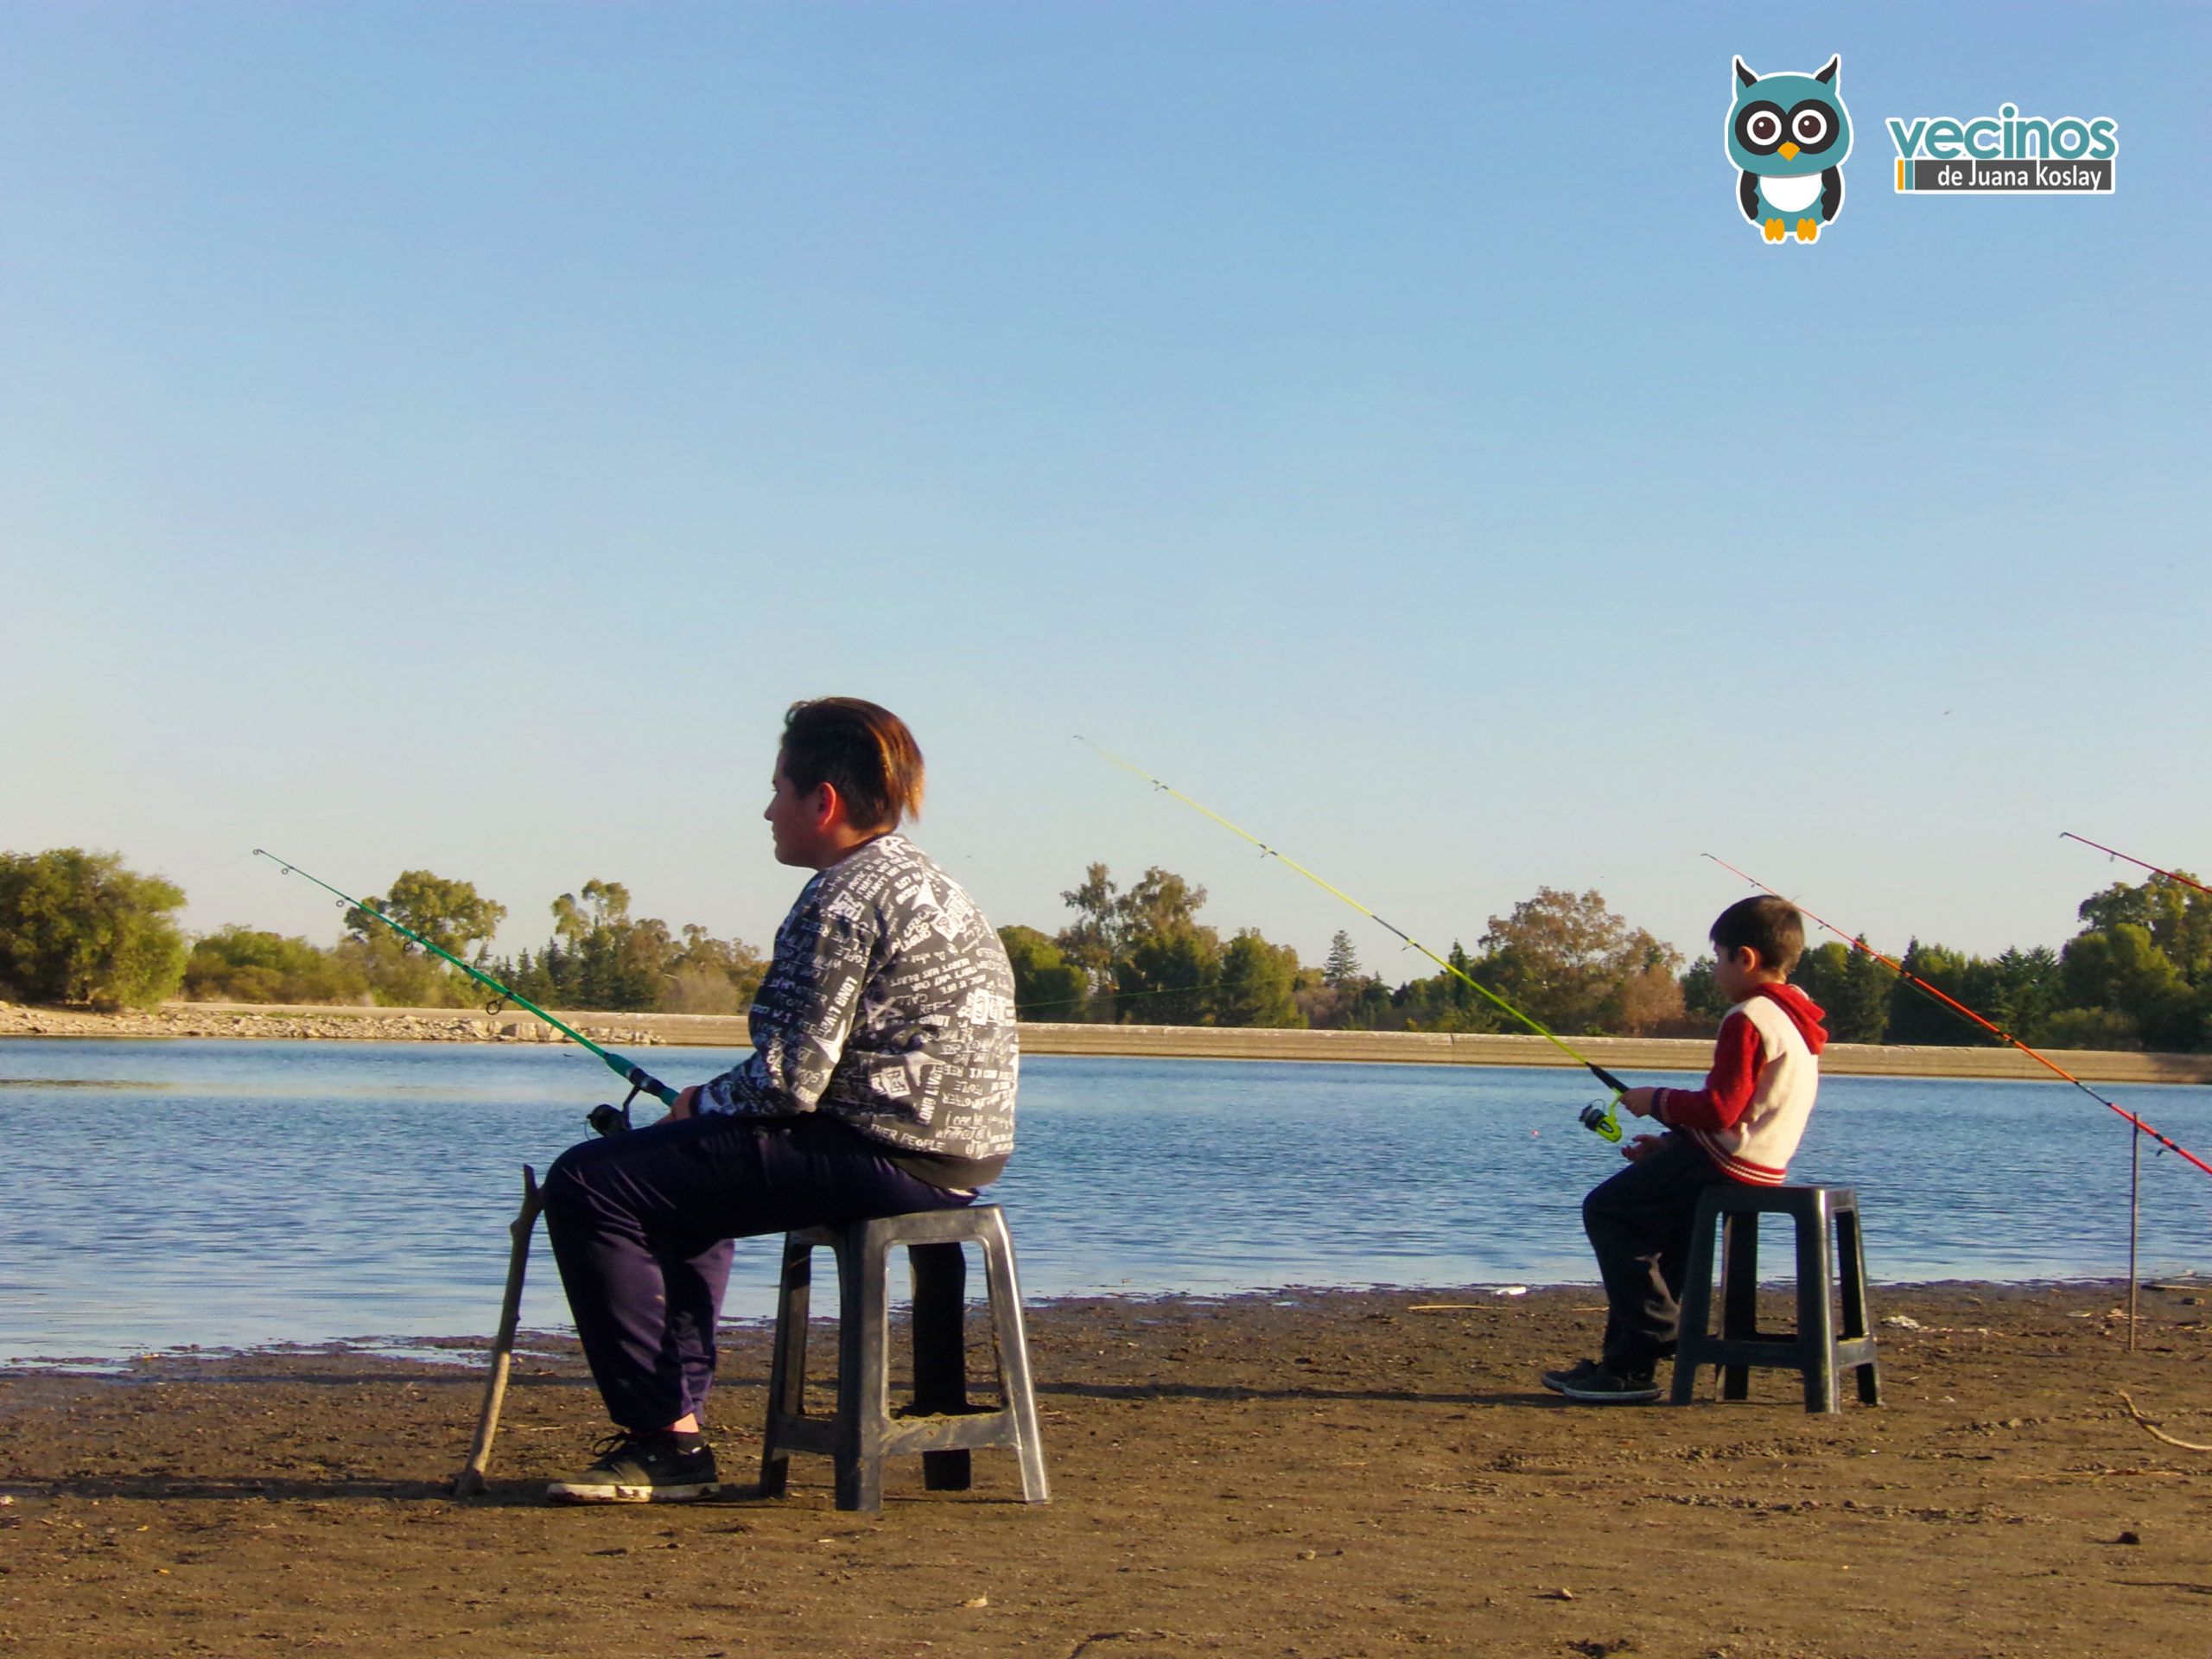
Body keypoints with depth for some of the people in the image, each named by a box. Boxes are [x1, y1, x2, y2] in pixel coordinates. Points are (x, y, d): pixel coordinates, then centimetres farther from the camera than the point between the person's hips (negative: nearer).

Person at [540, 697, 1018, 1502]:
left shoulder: (842, 900, -14)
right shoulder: (930, 887, 18)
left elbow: (791, 1080, -19)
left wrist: (700, 1103, 1)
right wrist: (709, 1109, 16)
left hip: (885, 1158, -11)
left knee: (589, 1184, -10)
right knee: (683, 1176, 32)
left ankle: (667, 1438, -8)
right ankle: (680, 1404, 26)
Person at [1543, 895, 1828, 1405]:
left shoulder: (1747, 1019, -18)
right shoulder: (1795, 1018, 15)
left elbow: (1720, 1110, -23)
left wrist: (1657, 1102, -6)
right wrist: (1673, 1143, 15)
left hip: (1727, 1163, -11)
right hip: (1762, 1166, 11)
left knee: (1607, 1209, -3)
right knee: (1647, 1218, 22)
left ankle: (1644, 1353, -3)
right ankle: (1626, 1361, 19)